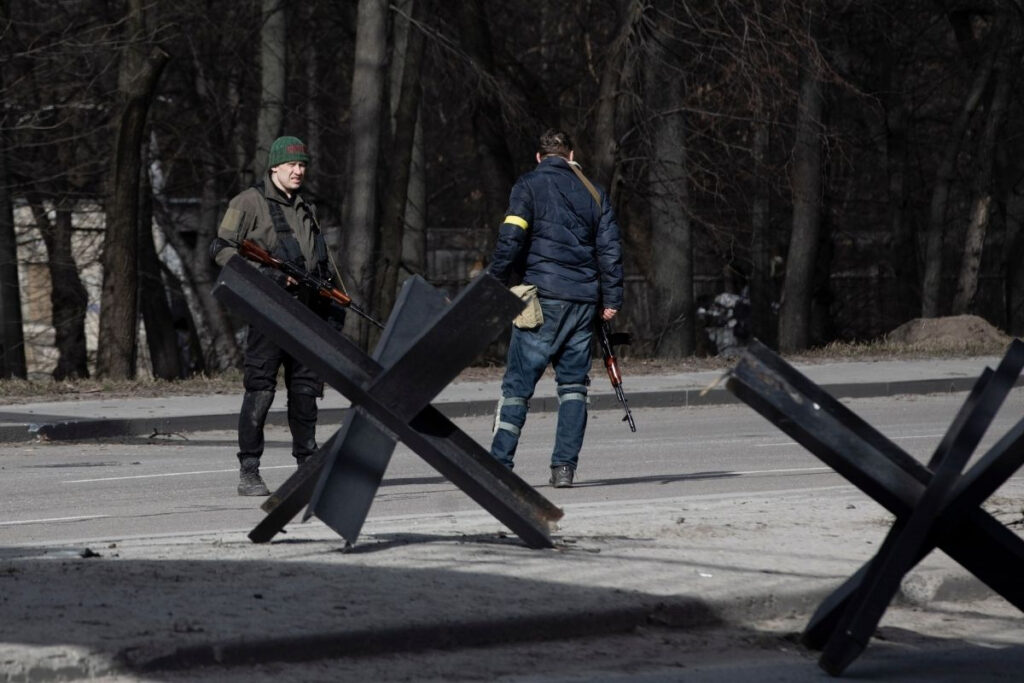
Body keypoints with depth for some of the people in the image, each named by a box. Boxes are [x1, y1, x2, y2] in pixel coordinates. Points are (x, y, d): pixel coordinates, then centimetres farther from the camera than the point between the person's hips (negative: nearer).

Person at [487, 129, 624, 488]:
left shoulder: (529, 186, 2)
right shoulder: (593, 192, 14)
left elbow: (510, 240, -8)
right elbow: (610, 248, 10)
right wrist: (611, 299, 12)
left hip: (543, 296, -3)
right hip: (585, 299, 4)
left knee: (518, 382, -4)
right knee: (573, 384, 9)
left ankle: (499, 463, -13)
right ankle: (564, 466, 0)